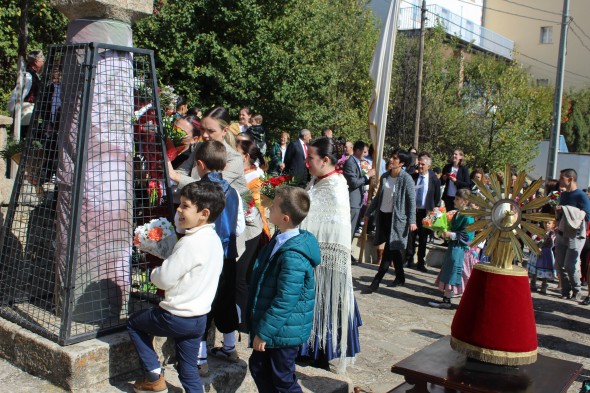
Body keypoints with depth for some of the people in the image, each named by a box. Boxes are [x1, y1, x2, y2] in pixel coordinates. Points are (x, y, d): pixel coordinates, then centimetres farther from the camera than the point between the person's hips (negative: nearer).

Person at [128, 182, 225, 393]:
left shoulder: (191, 242, -23)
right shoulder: (214, 240, 4)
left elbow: (164, 279, -21)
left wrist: (154, 272, 2)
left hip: (176, 318, -8)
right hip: (200, 317, 8)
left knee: (134, 323, 18)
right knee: (188, 369, 17)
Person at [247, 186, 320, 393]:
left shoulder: (293, 256, -30)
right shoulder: (281, 239, 1)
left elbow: (285, 301, -28)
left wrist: (263, 332, -18)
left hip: (283, 330, -9)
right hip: (273, 325, 9)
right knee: (258, 366, 22)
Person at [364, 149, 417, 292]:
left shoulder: (406, 179, -10)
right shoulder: (385, 177, 6)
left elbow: (412, 200, -11)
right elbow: (378, 197, 14)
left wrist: (412, 221, -17)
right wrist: (368, 212, 15)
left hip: (397, 218, -6)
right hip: (383, 215, 6)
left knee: (390, 249, -5)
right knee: (394, 249, 14)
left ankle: (376, 281, -5)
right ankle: (400, 277, 28)